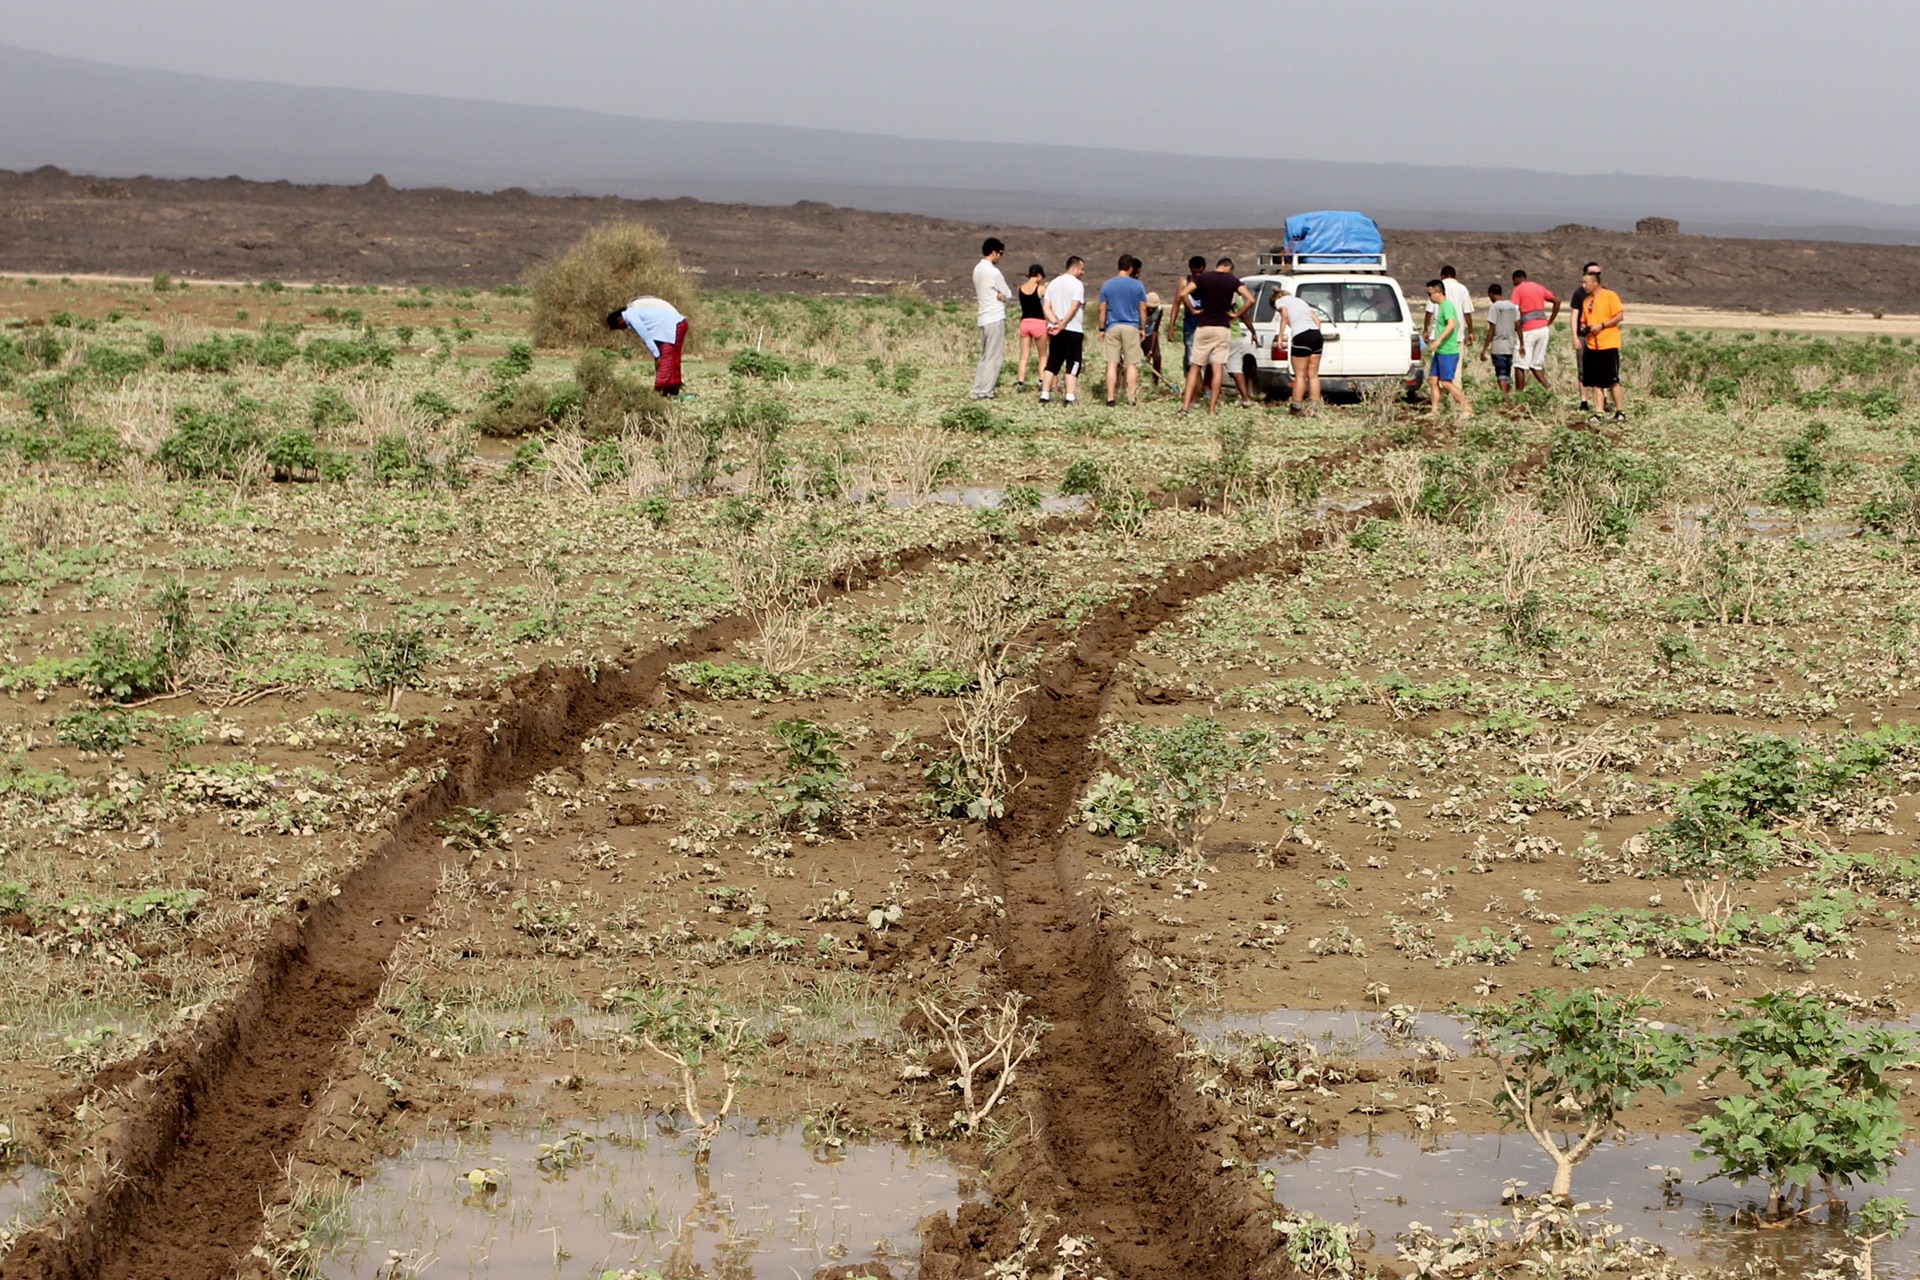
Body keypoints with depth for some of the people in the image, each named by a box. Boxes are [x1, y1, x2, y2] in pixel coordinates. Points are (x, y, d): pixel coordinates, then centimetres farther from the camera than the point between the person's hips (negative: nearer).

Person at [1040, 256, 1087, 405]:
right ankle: (1070, 398, -11)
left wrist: (1056, 322, -7)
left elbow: (1046, 307, 3)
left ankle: (1045, 395, 8)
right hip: (1073, 330, -6)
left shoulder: (1053, 283, 13)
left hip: (1055, 331, 6)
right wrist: (1063, 324, -14)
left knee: (1052, 364, 11)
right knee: (1072, 365, -3)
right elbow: (1074, 308, -17)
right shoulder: (1077, 284, -8)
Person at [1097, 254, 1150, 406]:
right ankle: (1132, 398, 2)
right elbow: (1143, 309, 2)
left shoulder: (1107, 285, 2)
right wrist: (1143, 328, 12)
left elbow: (1102, 310, 3)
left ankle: (1110, 398, -2)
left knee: (1112, 364, 2)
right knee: (1132, 364, 4)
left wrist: (1102, 329, 11)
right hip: (1131, 328, -1)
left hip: (1112, 327, 1)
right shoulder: (1138, 285, -1)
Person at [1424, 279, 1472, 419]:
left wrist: (1438, 340, -37)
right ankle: (1435, 410, 11)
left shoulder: (1447, 306, -15)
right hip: (1440, 352, 10)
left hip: (1448, 352, -10)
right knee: (1433, 380, 8)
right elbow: (1457, 324, 28)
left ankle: (1467, 408, -4)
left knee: (1446, 383, -10)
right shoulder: (1440, 306, 15)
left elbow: (1452, 324, -31)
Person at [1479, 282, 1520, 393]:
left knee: (1502, 375, -5)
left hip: (1498, 347, -6)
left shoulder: (1494, 307, -10)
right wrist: (1521, 344, 15)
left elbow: (1491, 330, -12)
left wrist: (1485, 349, -9)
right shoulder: (1512, 306, 8)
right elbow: (1518, 326, 8)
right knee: (1508, 374, 14)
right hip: (1510, 346, 6)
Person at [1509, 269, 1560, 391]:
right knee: (1536, 365, 13)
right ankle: (1547, 388, -4)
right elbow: (1557, 301, 14)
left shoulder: (1518, 290, -3)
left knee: (1520, 365, 0)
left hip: (1528, 330, -6)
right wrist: (1550, 321, 13)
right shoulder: (1539, 288, 16)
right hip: (1543, 328, 6)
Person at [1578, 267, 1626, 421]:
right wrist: (1584, 327, 1)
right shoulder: (1586, 300, 14)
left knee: (1613, 380, -4)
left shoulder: (1610, 296, -6)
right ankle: (1598, 413, 3)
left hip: (1609, 344, -6)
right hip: (1592, 346, 6)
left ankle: (1620, 411, 4)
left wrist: (1601, 326, -17)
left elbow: (1620, 316, -10)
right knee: (1596, 382, 3)